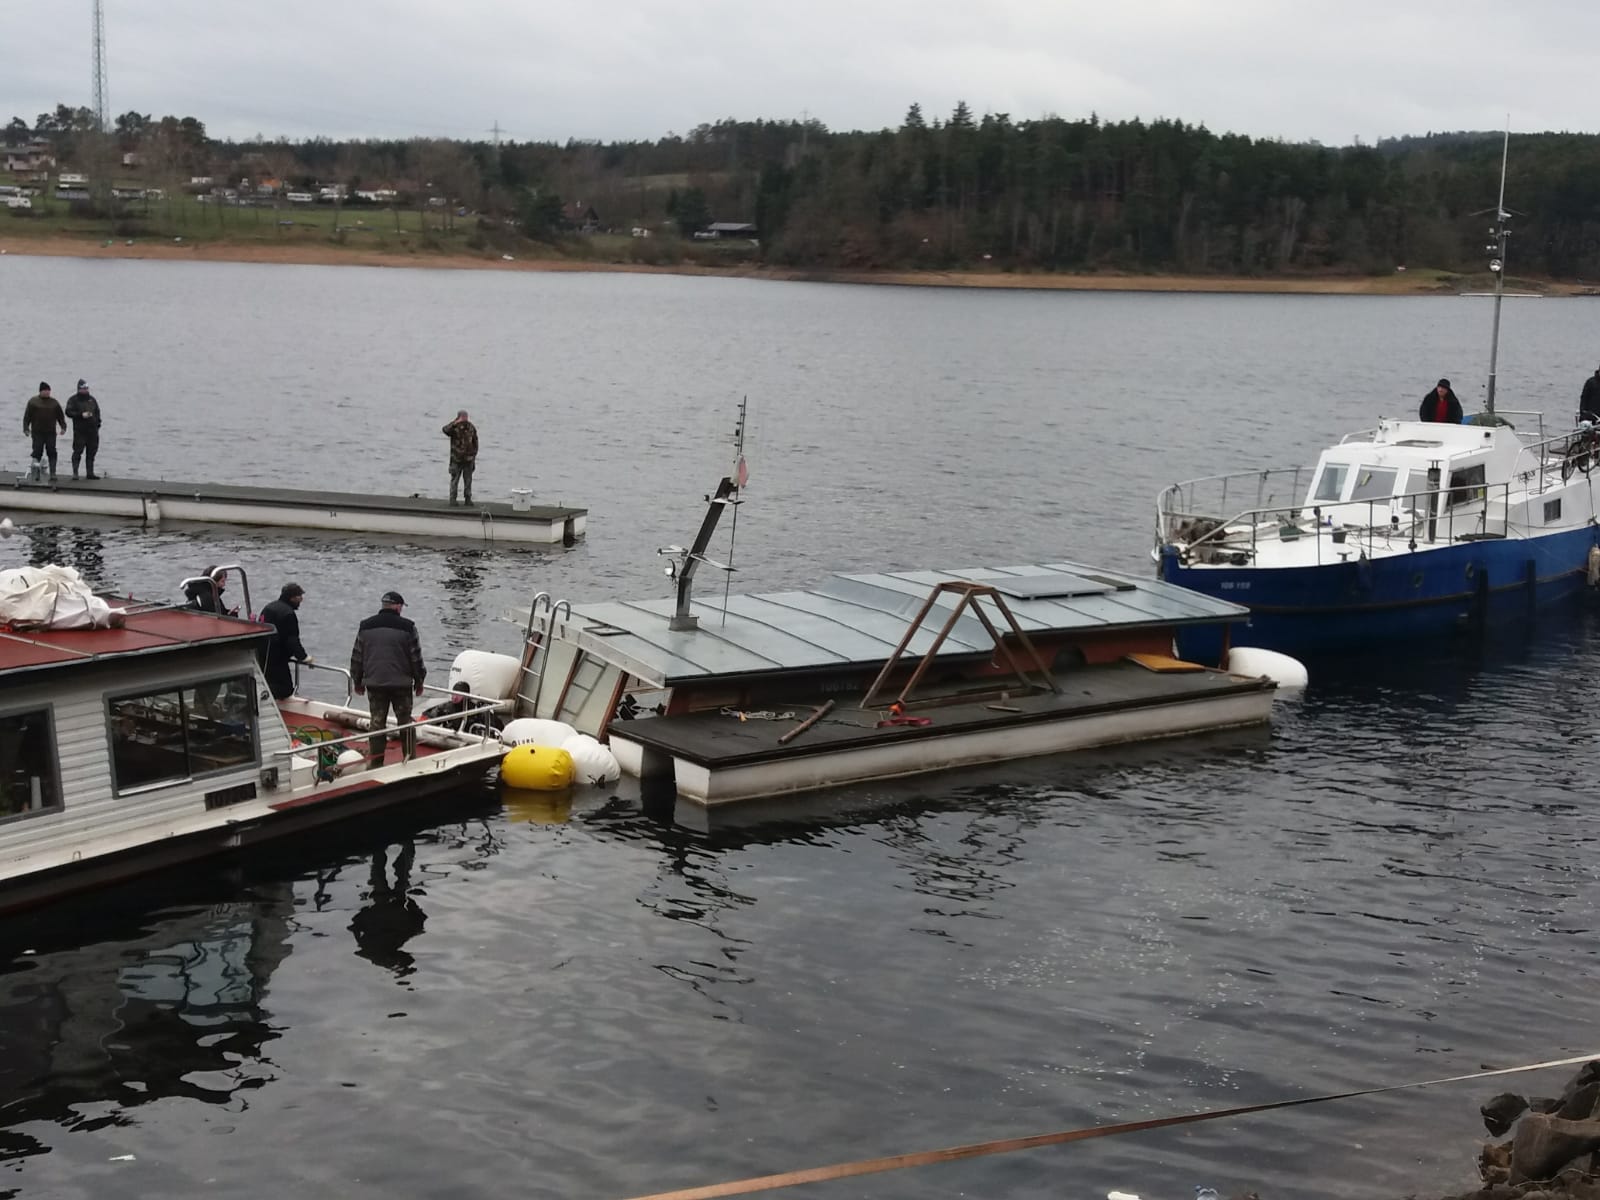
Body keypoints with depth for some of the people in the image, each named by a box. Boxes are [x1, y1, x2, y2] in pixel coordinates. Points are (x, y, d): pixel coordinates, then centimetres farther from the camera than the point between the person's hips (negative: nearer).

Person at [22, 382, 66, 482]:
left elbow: (61, 416, 13)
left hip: (51, 433, 2)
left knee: (52, 453, -3)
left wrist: (63, 427, 3)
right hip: (37, 433, -2)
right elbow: (27, 416, 2)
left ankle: (53, 474, -2)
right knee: (37, 452, -3)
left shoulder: (54, 402, 10)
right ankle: (36, 473, 5)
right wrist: (26, 428, -5)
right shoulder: (33, 402, 3)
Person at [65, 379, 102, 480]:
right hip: (80, 431, -5)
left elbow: (97, 412, 22)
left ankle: (90, 473, 13)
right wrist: (81, 415, -20)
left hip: (92, 430, 5)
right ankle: (75, 472, -3)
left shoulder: (92, 399, 16)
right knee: (77, 451, -7)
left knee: (91, 452, 7)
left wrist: (97, 424, 10)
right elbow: (69, 412, -10)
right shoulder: (73, 400, -1)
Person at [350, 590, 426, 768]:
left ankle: (375, 763, 7)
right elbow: (416, 658, -2)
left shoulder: (366, 627, 3)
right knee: (405, 722, 8)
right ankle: (410, 759, 12)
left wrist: (357, 681, 18)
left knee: (377, 722, 7)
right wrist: (419, 682, 10)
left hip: (374, 684, 2)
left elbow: (356, 657, 8)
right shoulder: (407, 628, -6)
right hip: (401, 684, -2)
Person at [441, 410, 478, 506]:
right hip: (456, 458, -3)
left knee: (468, 480, 7)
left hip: (468, 459, 3)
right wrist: (455, 423, -40)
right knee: (454, 479, -1)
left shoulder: (471, 428, 5)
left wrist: (474, 455, 5)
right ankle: (452, 499, 4)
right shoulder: (454, 427, -6)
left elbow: (475, 443, 11)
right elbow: (446, 430, -29)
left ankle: (468, 499, 14)